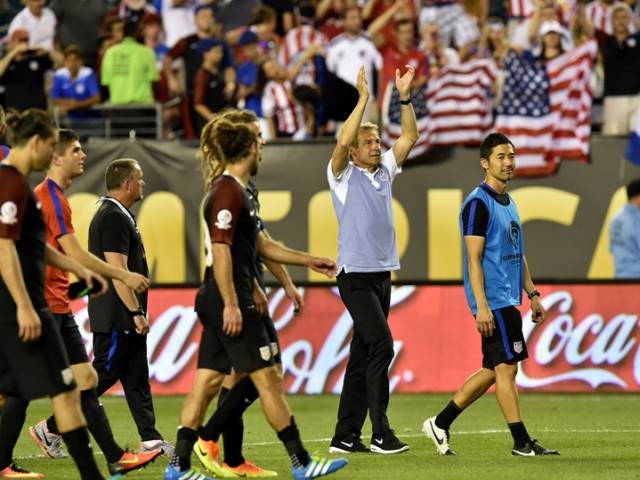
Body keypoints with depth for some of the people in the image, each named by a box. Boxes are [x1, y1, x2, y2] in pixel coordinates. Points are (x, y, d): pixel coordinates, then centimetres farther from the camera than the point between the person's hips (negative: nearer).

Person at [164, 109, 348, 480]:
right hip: (229, 301, -10)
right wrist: (231, 304, -23)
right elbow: (220, 250, -21)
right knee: (268, 378, -5)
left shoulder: (233, 191, 17)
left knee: (209, 381, 8)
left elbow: (260, 245, 26)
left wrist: (310, 261, 28)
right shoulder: (229, 192, -14)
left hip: (218, 303, 10)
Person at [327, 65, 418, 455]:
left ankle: (346, 436, 10)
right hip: (356, 274, -7)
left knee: (363, 355, 7)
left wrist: (405, 97, -1)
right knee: (381, 345, -17)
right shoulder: (343, 175, -3)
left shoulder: (385, 171, 14)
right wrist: (363, 99, -20)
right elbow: (343, 141, -20)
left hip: (382, 274, 7)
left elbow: (410, 136, 10)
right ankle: (381, 433, -17)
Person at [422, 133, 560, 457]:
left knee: (493, 370, 10)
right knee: (506, 366, -7)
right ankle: (521, 442, -4)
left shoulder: (508, 202, 18)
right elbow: (474, 259, -16)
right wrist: (481, 306, -21)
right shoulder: (478, 203, -11)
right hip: (493, 301, -9)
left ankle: (440, 424, 17)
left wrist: (532, 294, 20)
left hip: (509, 300, 9)